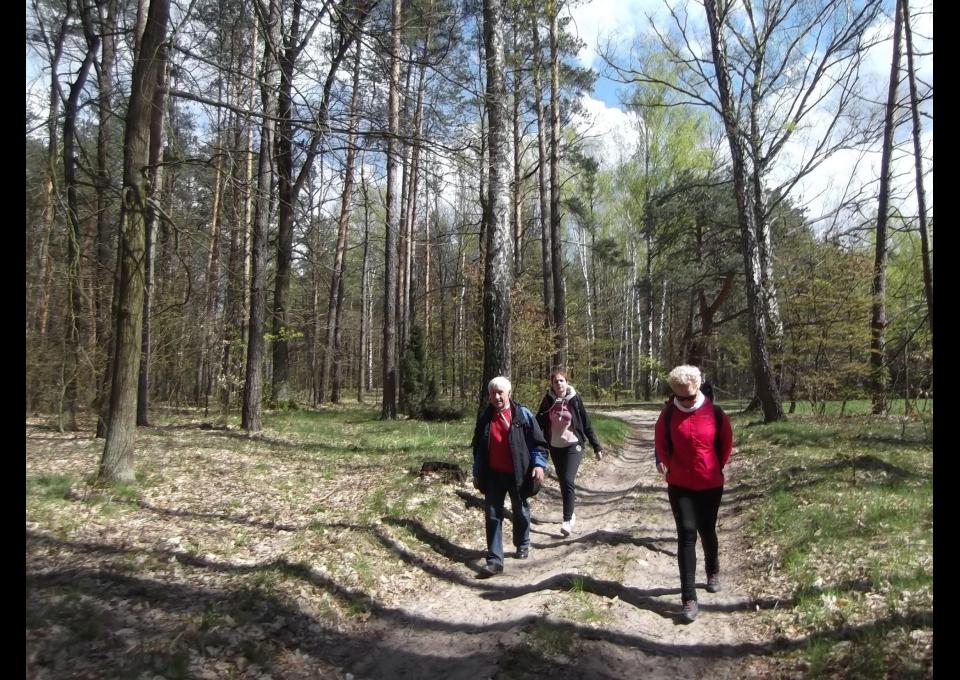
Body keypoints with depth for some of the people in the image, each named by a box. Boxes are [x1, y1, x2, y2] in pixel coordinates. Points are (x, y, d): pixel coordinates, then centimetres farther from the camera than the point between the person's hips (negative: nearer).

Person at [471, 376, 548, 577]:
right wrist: (477, 473, 11)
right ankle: (494, 559, 1)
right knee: (492, 515, -2)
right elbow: (478, 447, 11)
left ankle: (522, 545, 40)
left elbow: (537, 442, -5)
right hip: (493, 475, 2)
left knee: (520, 511, 17)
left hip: (518, 474, -2)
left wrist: (538, 463, -16)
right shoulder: (484, 417, 3)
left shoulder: (523, 414, -7)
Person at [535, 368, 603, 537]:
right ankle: (571, 514, 29)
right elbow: (539, 423, 3)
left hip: (573, 446, -3)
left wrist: (597, 447, 0)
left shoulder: (575, 399, -7)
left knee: (568, 481, -16)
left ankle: (567, 520, -11)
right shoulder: (548, 400, -2)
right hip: (555, 448, 3)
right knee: (563, 483, 12)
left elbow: (586, 424, -2)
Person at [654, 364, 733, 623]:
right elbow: (661, 444, 4)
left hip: (711, 485, 1)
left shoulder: (715, 413, -10)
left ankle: (713, 572, 46)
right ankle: (689, 598, -5)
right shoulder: (668, 414, -9)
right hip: (679, 486, -1)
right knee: (686, 534, -7)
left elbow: (726, 443, 5)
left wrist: (717, 467, 10)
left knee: (707, 532, 16)